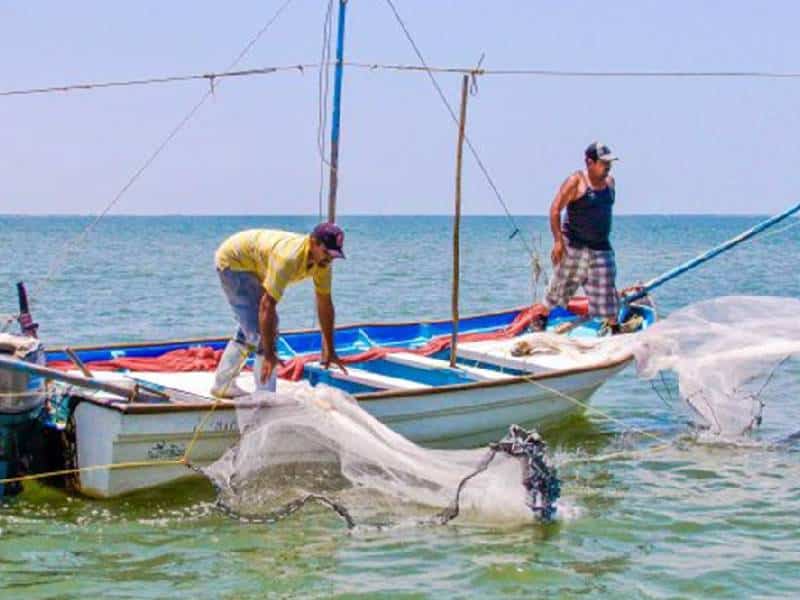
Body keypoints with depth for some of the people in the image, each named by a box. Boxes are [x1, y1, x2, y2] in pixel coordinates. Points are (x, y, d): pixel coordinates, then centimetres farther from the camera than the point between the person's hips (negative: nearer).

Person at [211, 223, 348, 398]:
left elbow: (325, 303, -4)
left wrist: (329, 350, 0)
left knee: (250, 327, 18)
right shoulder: (289, 257, -39)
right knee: (262, 329, -15)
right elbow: (267, 305, -39)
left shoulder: (322, 260, -14)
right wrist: (269, 354, -38)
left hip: (252, 266, 9)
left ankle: (223, 385, 30)